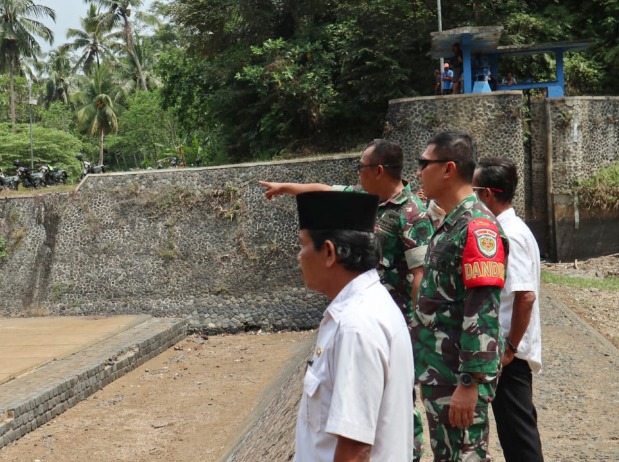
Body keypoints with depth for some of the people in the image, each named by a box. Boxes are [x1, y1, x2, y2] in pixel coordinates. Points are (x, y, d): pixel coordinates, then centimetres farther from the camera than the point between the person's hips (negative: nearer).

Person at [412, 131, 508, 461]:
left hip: (459, 376, -10)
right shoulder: (450, 223, 12)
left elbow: (482, 314, -24)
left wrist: (469, 383, -25)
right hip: (438, 371, 10)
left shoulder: (476, 226, -19)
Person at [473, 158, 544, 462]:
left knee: (517, 430, -1)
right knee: (514, 428, 16)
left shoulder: (510, 235, -18)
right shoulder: (504, 229, 10)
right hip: (502, 348, 9)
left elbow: (525, 296, -26)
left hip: (509, 353, -9)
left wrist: (511, 347, -19)